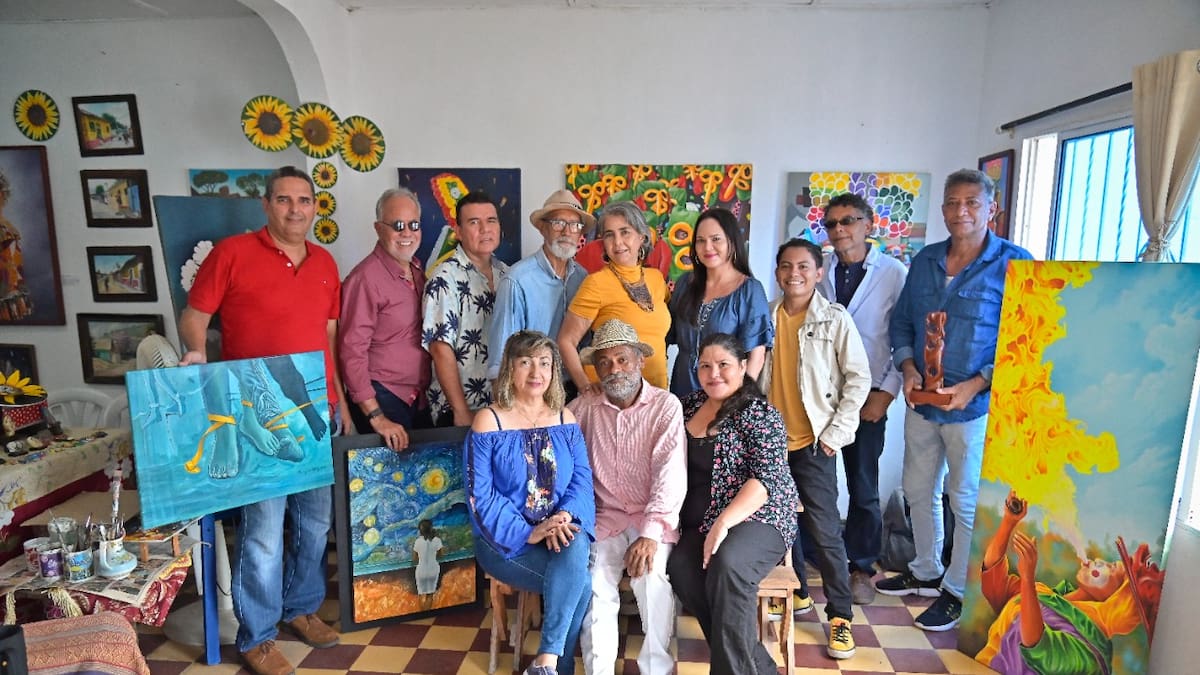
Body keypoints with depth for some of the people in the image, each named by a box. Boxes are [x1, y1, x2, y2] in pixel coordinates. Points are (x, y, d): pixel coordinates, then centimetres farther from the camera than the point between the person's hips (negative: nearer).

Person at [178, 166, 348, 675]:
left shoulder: (325, 262, 12)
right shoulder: (232, 252, -4)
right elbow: (194, 315, -1)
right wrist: (196, 351, -22)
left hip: (319, 412, 6)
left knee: (316, 520, 14)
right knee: (264, 528, -1)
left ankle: (301, 607, 35)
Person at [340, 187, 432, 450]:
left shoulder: (418, 271, 8)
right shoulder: (366, 277, -16)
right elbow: (352, 352, -17)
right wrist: (376, 417, -19)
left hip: (419, 398, 7)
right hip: (383, 398, -7)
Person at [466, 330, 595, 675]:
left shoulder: (565, 419, 7)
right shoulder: (488, 421, -6)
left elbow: (582, 478, 1)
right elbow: (481, 495, -11)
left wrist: (565, 516, -21)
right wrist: (528, 533, -20)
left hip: (559, 530, 4)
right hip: (506, 539, -3)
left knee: (577, 548, -31)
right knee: (579, 582, -25)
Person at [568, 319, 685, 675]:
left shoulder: (666, 406, -7)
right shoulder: (584, 407, 3)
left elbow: (671, 475, -14)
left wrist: (651, 533, -23)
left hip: (653, 518, -2)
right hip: (605, 517, 2)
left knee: (651, 578, -26)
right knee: (594, 584, -21)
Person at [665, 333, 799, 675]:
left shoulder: (759, 414, -8)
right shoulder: (689, 405, 11)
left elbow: (769, 477, -17)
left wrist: (723, 523, -25)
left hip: (756, 518, -5)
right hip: (699, 524, 5)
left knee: (726, 564, -34)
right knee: (680, 566, -24)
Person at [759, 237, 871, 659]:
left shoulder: (835, 319, -6)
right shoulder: (765, 317, 2)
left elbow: (859, 378, -5)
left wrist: (835, 433, -8)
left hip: (812, 443, -3)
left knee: (824, 532, 0)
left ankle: (840, 616, 16)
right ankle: (797, 592, 35)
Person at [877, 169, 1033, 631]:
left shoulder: (1014, 265, -9)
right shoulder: (924, 260, 7)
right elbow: (901, 323, 11)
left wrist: (976, 385, -19)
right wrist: (908, 369, -5)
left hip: (975, 406, -5)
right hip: (921, 401, 6)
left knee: (967, 500, 7)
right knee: (918, 490, 17)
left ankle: (957, 590, 25)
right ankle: (926, 572, 37)